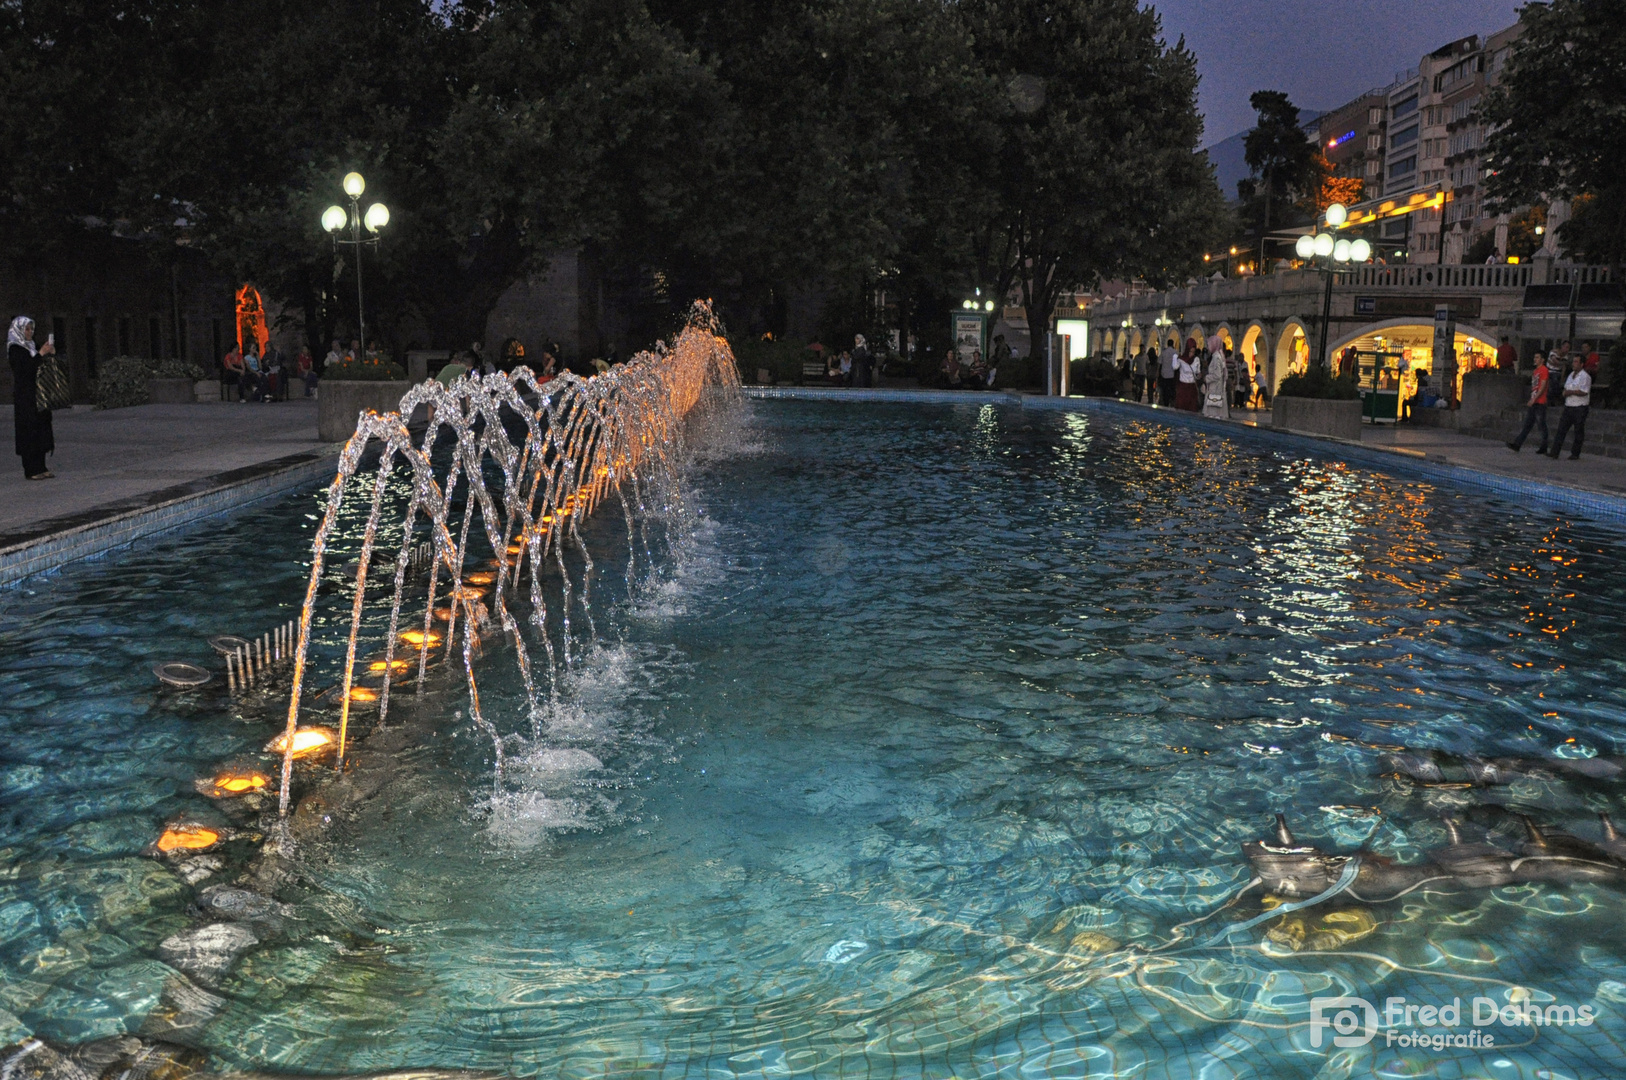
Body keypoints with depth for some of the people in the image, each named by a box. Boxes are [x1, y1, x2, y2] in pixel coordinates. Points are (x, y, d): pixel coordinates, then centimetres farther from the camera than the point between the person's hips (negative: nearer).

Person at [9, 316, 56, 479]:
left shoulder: (30, 347, 17)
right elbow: (24, 370, -20)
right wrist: (40, 354, -20)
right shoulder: (15, 349, -8)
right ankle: (31, 471, -6)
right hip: (25, 397, -8)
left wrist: (51, 354, 3)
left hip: (37, 397, 8)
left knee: (41, 431, 6)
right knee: (29, 432, -7)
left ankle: (40, 468, 10)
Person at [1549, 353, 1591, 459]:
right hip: (1568, 406, 8)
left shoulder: (1585, 376, -10)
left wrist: (1571, 392, -12)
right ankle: (1555, 452, -3)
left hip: (1580, 408, -8)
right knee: (1561, 429, 0)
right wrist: (1565, 392, 2)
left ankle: (1575, 453, 10)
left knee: (1578, 432, 2)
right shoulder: (1571, 375, 16)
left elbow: (1583, 392, -20)